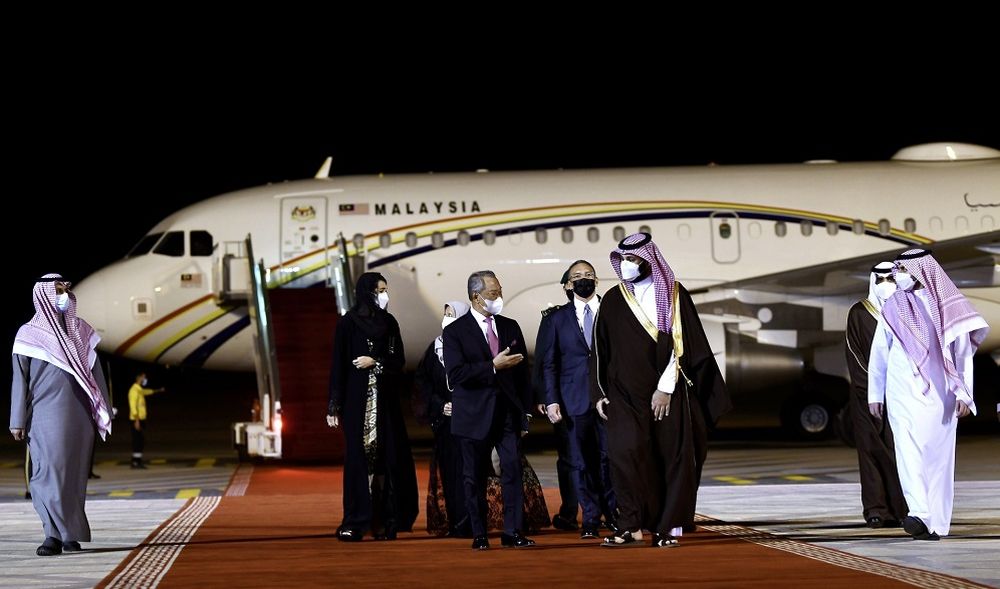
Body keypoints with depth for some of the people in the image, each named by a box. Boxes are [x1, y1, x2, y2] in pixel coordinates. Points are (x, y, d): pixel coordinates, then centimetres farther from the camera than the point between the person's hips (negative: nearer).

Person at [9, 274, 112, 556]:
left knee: (75, 473, 4)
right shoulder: (29, 334, 2)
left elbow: (96, 372, 13)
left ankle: (70, 533, 10)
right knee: (49, 472, -10)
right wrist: (18, 421, -2)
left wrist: (104, 413, 10)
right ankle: (55, 533, -9)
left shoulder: (81, 331, 12)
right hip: (46, 415, -3)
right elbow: (20, 380, 2)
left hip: (80, 415, 3)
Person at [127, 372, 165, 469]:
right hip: (137, 420, -10)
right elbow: (133, 406, -20)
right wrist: (136, 421, -26)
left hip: (141, 419, 10)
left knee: (141, 441, 8)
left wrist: (158, 390, 57)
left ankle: (138, 461, 9)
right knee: (138, 441, -11)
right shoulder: (134, 390, -13)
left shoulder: (140, 390, 16)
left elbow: (148, 392, 41)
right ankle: (135, 462, -11)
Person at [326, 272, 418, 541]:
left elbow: (399, 361, 8)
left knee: (384, 456, 0)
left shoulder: (389, 323, 10)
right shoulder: (348, 322, -2)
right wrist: (335, 406, -8)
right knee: (358, 456, -6)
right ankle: (353, 522, -5)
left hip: (384, 399, 4)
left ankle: (383, 520, 3)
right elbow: (338, 364, -4)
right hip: (357, 399, -4)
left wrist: (375, 362, -10)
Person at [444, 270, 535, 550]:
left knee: (513, 470, -7)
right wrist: (493, 366, -19)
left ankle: (513, 532, -6)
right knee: (475, 477, 3)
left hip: (508, 412, 3)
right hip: (475, 416, -3)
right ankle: (478, 534, 11)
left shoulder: (510, 327, 12)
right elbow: (455, 374, -15)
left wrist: (526, 409, 10)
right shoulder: (455, 332, -3)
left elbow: (523, 371, 16)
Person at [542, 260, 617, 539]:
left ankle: (613, 513, 11)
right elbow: (549, 363, 7)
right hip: (575, 399, 0)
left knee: (611, 456, -3)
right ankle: (590, 519, 9)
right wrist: (551, 400, -2)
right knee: (583, 462, 2)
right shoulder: (558, 319, 8)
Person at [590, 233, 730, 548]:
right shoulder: (612, 300, 8)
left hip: (669, 392, -2)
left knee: (673, 458, -1)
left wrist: (666, 387, -13)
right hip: (626, 394, 2)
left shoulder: (673, 295, -1)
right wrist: (599, 393, 6)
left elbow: (682, 344, -6)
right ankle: (632, 525, -12)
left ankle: (669, 527, 7)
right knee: (624, 451, -15)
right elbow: (600, 350, 11)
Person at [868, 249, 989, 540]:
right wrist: (874, 394, 10)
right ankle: (919, 513, -24)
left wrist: (963, 392, -6)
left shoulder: (947, 305, 2)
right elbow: (879, 353, 12)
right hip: (903, 392, 1)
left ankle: (936, 521, 6)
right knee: (909, 449, -14)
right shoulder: (893, 307, 9)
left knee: (937, 453, 0)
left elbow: (962, 350, 1)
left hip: (939, 393, -1)